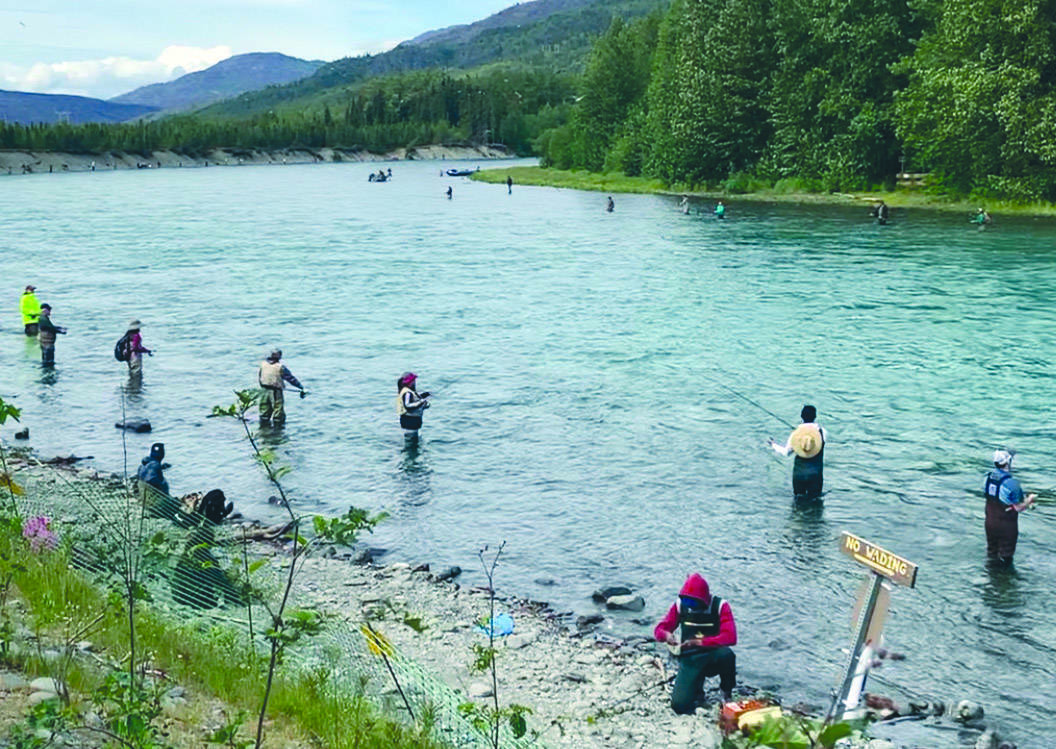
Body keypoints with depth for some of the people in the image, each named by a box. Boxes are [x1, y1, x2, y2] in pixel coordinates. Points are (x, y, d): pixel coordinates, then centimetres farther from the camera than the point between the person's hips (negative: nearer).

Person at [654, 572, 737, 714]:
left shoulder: (720, 606, -12)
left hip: (712, 658, -2)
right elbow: (659, 629, -1)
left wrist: (700, 642, -34)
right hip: (689, 660, 2)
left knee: (726, 654, -38)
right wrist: (667, 635, -27)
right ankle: (697, 689, 19)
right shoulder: (680, 605, -3)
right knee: (679, 706, -18)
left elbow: (730, 637, -24)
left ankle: (727, 693, -8)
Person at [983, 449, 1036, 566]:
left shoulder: (988, 478, -4)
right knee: (1005, 556, 11)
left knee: (992, 552, 23)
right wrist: (1029, 501, 1)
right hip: (1006, 526, -6)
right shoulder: (1011, 483, -25)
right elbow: (1018, 508, -20)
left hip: (990, 523, 6)